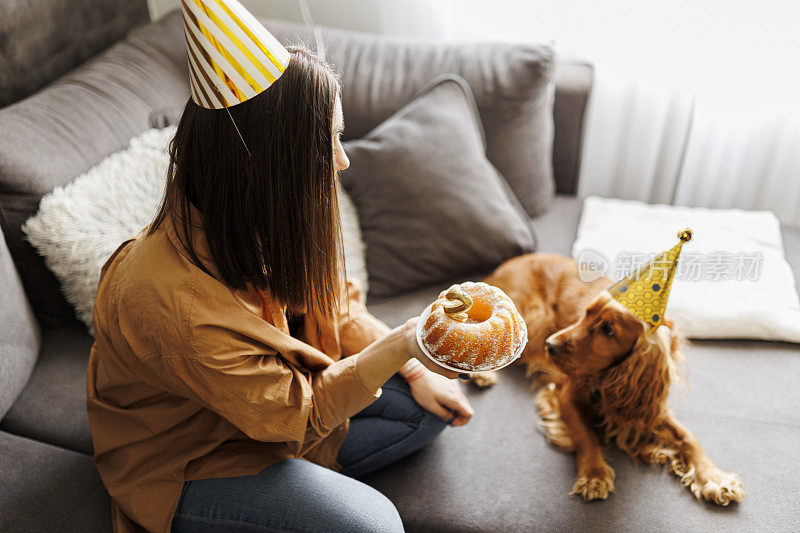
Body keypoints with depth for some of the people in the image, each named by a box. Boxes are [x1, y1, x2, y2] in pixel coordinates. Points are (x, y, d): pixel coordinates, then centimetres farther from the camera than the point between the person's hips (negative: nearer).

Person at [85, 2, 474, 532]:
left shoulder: (267, 225, -14)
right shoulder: (173, 301, -37)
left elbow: (335, 306, 2)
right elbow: (295, 413, -27)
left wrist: (414, 372, -6)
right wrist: (401, 345, -36)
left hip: (270, 393, 7)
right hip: (183, 462, -7)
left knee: (434, 405, 1)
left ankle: (309, 477, 2)